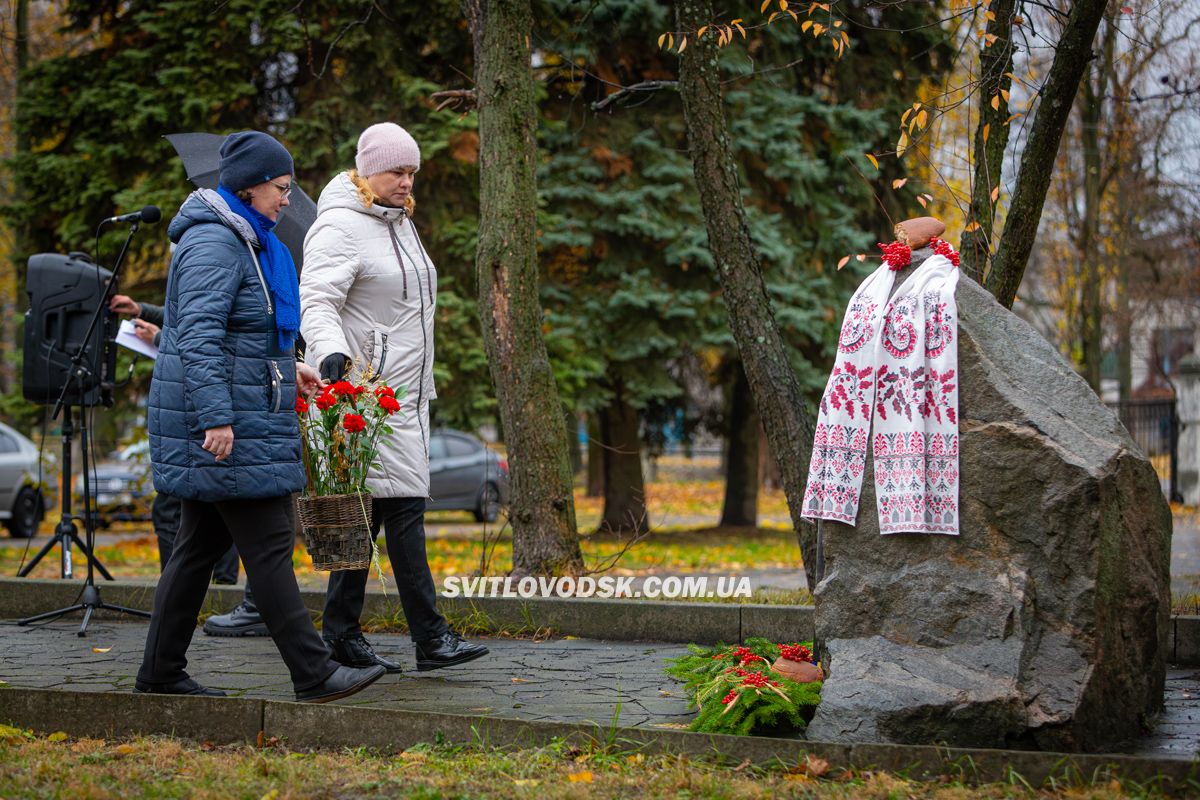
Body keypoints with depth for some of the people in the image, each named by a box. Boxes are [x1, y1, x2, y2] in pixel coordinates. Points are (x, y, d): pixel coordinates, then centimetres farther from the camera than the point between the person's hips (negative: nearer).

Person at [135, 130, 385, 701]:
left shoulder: (244, 240, 19)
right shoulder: (213, 243, -15)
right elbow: (198, 335, -23)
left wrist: (285, 369, 22)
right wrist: (217, 417, -28)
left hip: (238, 417, 11)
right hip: (224, 424, -11)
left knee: (199, 546, 12)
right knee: (269, 545, -9)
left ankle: (161, 673, 18)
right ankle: (313, 674, -7)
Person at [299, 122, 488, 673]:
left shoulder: (399, 222, 20)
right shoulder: (340, 226, -10)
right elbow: (316, 302, -20)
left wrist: (422, 389, 29)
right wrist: (332, 351, -40)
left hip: (403, 393, 9)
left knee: (369, 510, 9)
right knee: (403, 504, -11)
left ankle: (342, 632, 13)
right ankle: (431, 637, -9)